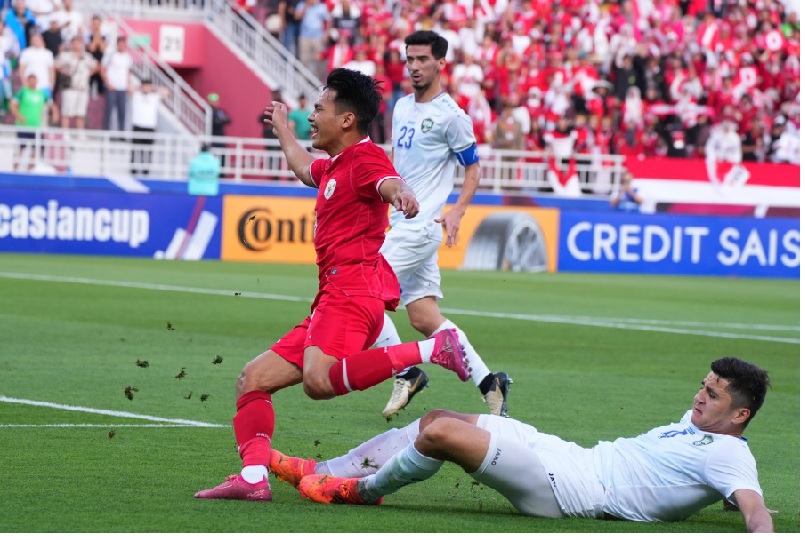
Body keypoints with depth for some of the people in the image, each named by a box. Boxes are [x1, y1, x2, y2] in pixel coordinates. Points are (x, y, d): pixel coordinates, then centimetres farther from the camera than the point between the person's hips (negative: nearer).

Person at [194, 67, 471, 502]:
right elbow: (305, 169, 52)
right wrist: (282, 129, 66)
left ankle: (434, 349, -31)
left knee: (319, 379, -36)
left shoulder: (364, 156, -4)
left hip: (354, 286, -11)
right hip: (333, 296, 11)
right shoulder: (333, 167, 27)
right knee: (254, 379, 11)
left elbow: (389, 182, -27)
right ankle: (253, 478, 5)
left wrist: (400, 194, -51)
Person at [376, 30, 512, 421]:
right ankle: (488, 381, 9)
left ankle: (405, 374, -3)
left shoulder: (450, 116, -9)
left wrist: (457, 211, -16)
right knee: (424, 319, 5)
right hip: (400, 223, 8)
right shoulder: (402, 107, 14)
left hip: (422, 226, -8)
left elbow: (473, 169, -4)